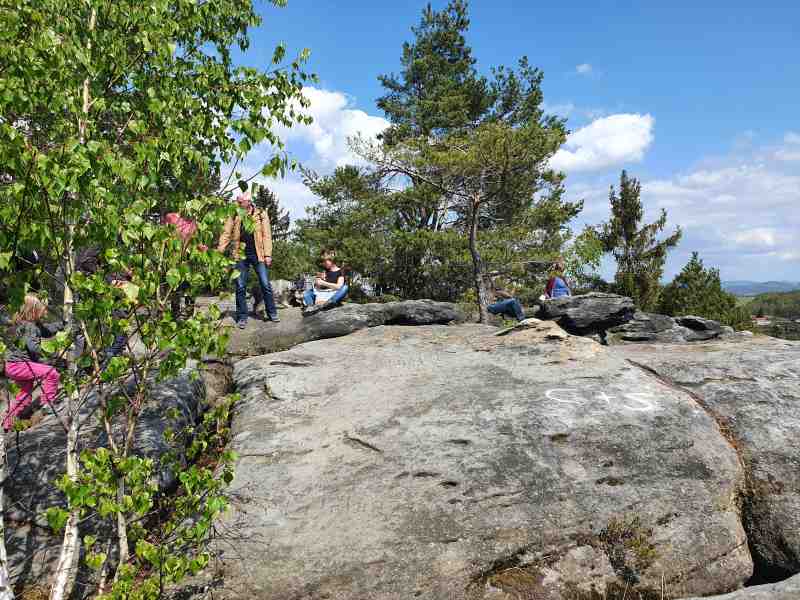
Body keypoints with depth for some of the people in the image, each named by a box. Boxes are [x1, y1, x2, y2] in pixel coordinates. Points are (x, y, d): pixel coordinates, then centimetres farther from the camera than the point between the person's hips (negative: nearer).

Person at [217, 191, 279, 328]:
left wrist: (268, 254, -9)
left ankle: (272, 313, 14)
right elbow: (226, 233, 2)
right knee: (240, 287, 4)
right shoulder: (234, 216, 6)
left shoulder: (261, 214, 0)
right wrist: (219, 250, -10)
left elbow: (266, 235, -3)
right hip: (241, 255, 2)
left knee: (265, 284, 1)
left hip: (257, 254, -2)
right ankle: (242, 317, 13)